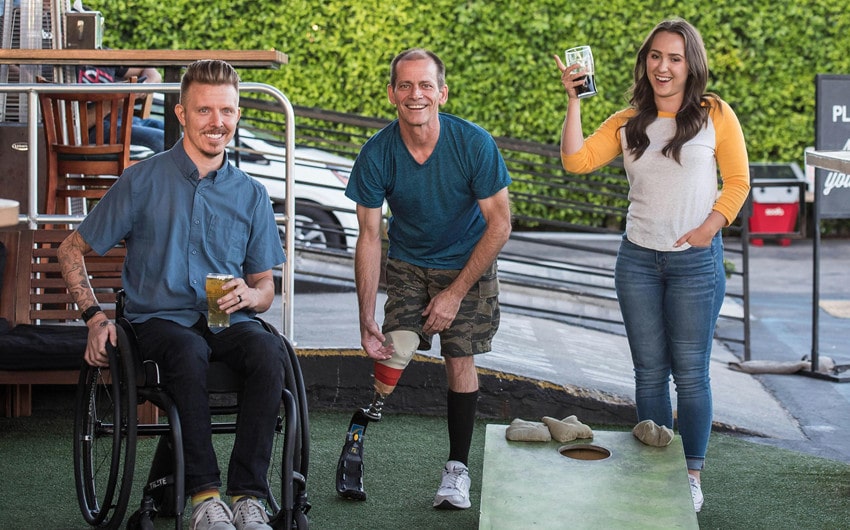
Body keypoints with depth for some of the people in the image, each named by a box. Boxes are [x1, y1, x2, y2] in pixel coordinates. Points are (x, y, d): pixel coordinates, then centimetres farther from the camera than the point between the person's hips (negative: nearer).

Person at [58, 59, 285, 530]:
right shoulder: (144, 181, 3)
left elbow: (265, 289, 16)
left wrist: (249, 295, -9)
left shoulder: (251, 195, 12)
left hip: (228, 320, 2)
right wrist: (95, 318, -3)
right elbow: (71, 252, 10)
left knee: (267, 351, -33)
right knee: (189, 352, -38)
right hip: (160, 319, -2)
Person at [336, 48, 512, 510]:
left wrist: (456, 291, -17)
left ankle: (457, 468, 9)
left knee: (460, 359, -5)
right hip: (406, 263, 1)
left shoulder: (473, 144, -24)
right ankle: (358, 436, -1)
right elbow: (369, 236, -13)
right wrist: (366, 318, -17)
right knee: (396, 347, -19)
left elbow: (499, 224, -16)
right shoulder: (376, 155, -20)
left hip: (467, 263, -1)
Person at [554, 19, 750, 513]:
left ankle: (692, 475, 10)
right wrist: (574, 99, -9)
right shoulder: (629, 123, 7)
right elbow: (576, 160, -4)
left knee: (691, 373, 1)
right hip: (638, 259, 3)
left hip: (696, 262, -3)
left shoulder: (715, 115, -1)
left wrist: (708, 228, -12)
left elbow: (737, 181, 0)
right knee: (650, 372, 9)